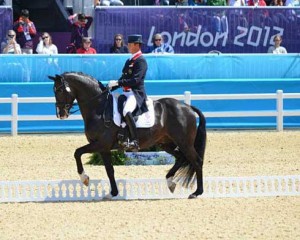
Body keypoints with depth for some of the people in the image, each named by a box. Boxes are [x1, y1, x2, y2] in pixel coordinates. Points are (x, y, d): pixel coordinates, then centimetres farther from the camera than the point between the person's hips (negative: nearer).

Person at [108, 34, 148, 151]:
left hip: (136, 93, -11)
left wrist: (117, 82, -23)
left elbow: (135, 80, -20)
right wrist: (112, 87, 10)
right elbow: (124, 78, 24)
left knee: (127, 112, -35)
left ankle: (134, 141, -36)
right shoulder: (129, 61, 19)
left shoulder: (141, 61, -9)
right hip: (127, 92, 11)